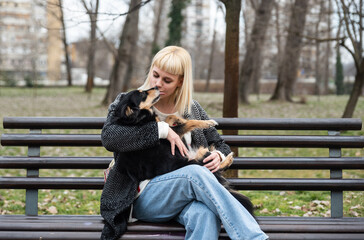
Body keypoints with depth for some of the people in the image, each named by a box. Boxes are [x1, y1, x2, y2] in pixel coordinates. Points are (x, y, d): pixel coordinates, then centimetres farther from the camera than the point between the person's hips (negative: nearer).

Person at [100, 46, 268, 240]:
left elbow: (221, 146, 26)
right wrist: (162, 130, -13)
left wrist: (219, 156, -1)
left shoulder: (192, 110, 18)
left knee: (205, 215, -38)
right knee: (195, 173, -36)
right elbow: (109, 137, -12)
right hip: (144, 196, -3)